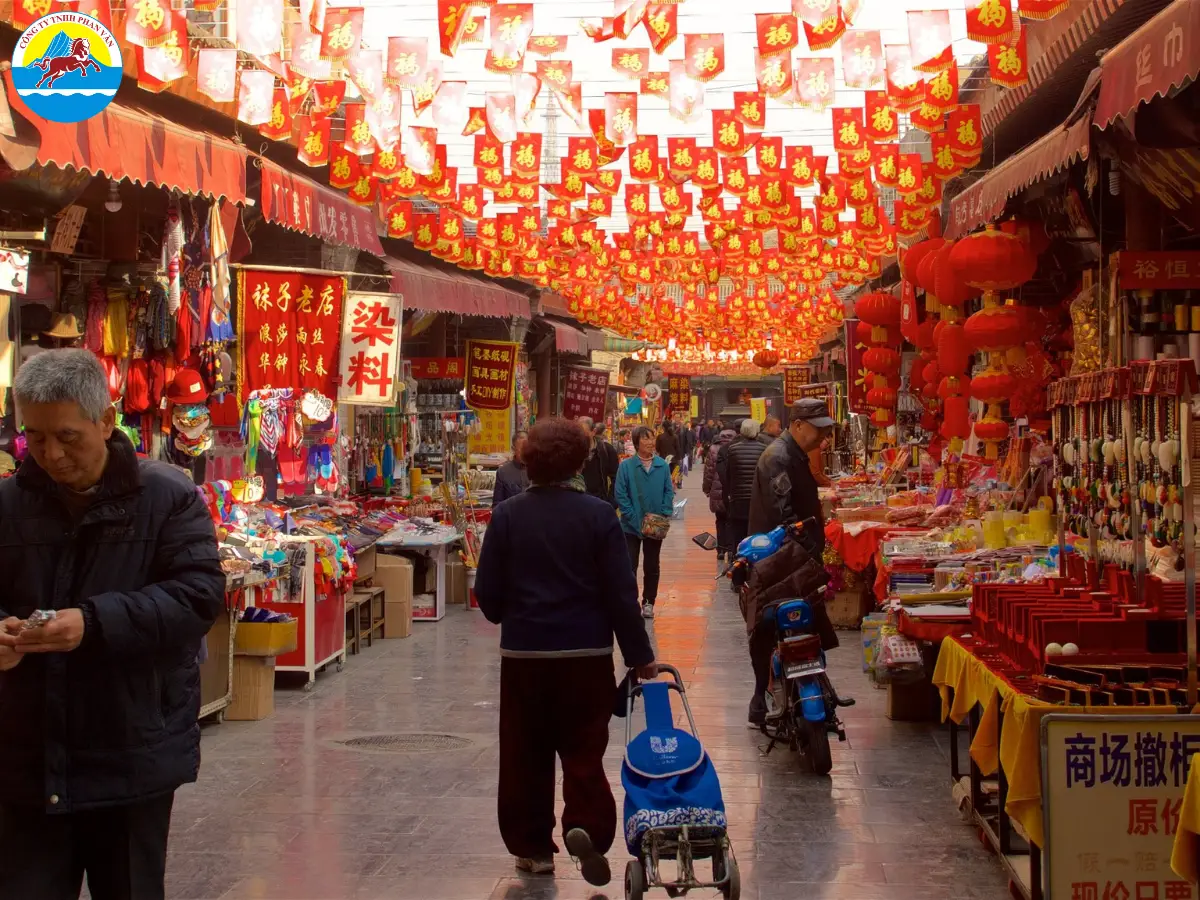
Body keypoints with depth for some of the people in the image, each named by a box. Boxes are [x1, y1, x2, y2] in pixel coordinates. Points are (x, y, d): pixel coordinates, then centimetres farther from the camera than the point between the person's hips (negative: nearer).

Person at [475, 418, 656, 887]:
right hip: (587, 652, -1)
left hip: (523, 652, 1)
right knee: (584, 750, 9)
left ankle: (533, 846, 18)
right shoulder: (597, 514, -7)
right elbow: (621, 591, -7)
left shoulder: (507, 515, -4)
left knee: (526, 752, 12)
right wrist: (639, 654, 1)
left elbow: (488, 592, -1)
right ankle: (586, 826, -12)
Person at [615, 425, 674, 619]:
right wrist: (634, 519, -14)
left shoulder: (662, 465, -3)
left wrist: (663, 515, -10)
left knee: (652, 567, 12)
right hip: (632, 526, -2)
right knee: (630, 566, 0)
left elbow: (669, 492, 2)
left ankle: (648, 602, 24)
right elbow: (621, 496, -9)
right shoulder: (626, 466, -9)